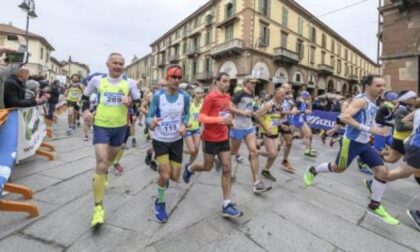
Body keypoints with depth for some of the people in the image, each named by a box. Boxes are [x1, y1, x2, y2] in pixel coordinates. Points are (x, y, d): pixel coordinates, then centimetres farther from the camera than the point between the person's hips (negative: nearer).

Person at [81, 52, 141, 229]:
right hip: (101, 126, -2)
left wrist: (130, 102, -19)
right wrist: (86, 111, -3)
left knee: (110, 158, 22)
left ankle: (101, 176, 58)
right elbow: (85, 96, 13)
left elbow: (138, 103, 2)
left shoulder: (130, 83, -5)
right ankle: (98, 207, -5)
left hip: (120, 127, 2)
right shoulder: (97, 80, -3)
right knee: (101, 162, -14)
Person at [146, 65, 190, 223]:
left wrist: (184, 125, -12)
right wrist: (151, 123, -38)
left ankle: (164, 177, 48)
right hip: (160, 140, -2)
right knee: (165, 175, -10)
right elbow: (149, 117, -14)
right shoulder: (157, 96, -15)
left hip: (177, 141, 3)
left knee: (175, 177, 8)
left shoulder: (185, 97, -9)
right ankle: (160, 204, 20)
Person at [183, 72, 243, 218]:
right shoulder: (210, 97, -15)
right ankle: (189, 169, 46)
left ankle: (227, 205, 10)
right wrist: (221, 120, -28)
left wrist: (228, 120, 4)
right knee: (208, 167, 12)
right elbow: (201, 118, -19)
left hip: (224, 138, 6)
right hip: (211, 139, -6)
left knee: (227, 169, 2)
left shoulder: (227, 96, 7)